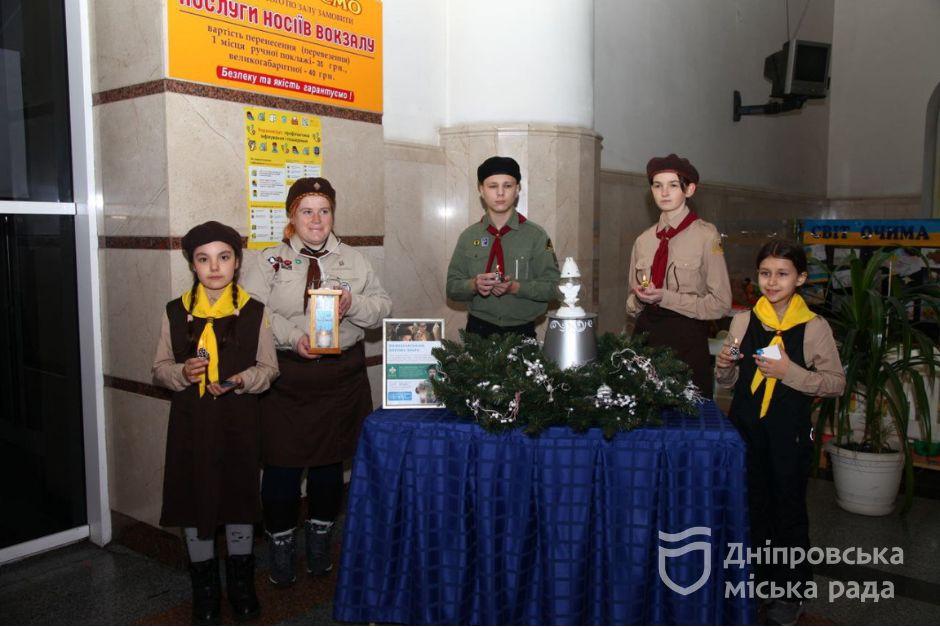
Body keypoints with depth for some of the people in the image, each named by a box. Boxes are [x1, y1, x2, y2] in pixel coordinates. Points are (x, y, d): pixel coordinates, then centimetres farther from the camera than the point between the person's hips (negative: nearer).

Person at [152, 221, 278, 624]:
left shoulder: (254, 312, -3)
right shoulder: (176, 312, 1)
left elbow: (269, 368, 1)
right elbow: (160, 367, 6)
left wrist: (239, 380, -18)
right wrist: (182, 372, -15)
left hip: (239, 419, -1)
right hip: (191, 420, 1)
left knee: (240, 495, 11)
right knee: (194, 499, 9)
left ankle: (241, 584, 32)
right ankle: (204, 588, 29)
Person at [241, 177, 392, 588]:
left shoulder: (354, 260, 10)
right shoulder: (268, 261, 2)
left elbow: (383, 307, 7)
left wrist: (354, 303, -13)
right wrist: (293, 337, -21)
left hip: (342, 376, 2)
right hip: (286, 377, -2)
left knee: (330, 460, 12)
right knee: (283, 462, 3)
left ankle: (320, 539, 31)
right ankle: (280, 545, 23)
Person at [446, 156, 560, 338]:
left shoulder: (536, 235, 0)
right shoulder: (468, 236, 5)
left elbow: (553, 286, -3)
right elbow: (452, 287, 6)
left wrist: (515, 287, -17)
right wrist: (474, 285, -14)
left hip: (522, 331, -1)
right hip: (478, 330, 1)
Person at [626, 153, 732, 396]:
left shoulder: (706, 235, -5)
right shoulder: (643, 240, 10)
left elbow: (720, 304, -7)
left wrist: (665, 298, -14)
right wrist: (639, 298, -6)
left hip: (687, 340, -4)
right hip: (645, 334, 4)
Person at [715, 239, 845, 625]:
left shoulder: (814, 328, -7)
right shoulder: (743, 321, 2)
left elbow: (836, 383, -7)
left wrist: (790, 372, -19)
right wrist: (724, 367, -12)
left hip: (789, 432, -3)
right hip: (745, 426, 3)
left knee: (789, 508, 9)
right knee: (750, 504, 15)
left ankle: (791, 591, 27)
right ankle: (754, 579, 34)